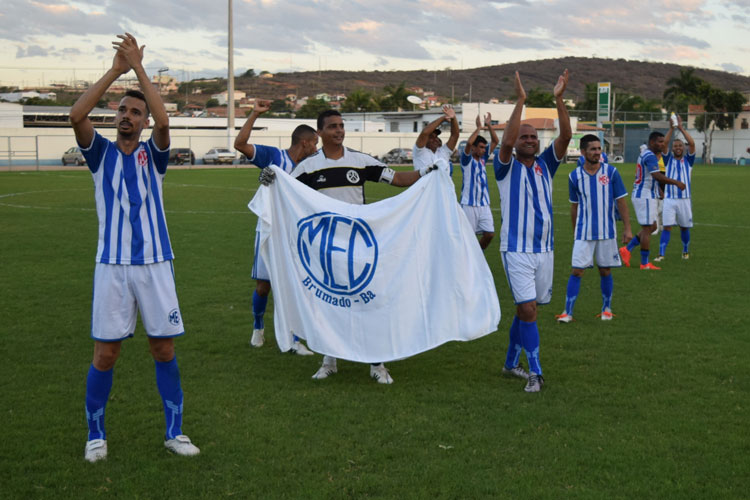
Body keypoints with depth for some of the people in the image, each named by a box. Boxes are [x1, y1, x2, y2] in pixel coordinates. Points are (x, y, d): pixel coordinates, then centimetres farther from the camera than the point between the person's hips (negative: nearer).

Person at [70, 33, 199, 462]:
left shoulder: (153, 153, 7)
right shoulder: (101, 153, 7)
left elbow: (164, 120, -14)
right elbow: (77, 115, -12)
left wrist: (138, 67, -12)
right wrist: (115, 70, -11)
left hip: (155, 263, 1)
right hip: (112, 265, 0)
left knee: (164, 350, 5)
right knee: (106, 353, 1)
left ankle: (174, 431, 17)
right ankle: (96, 435, 18)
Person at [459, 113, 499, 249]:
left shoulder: (483, 158, 13)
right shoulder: (467, 160, -5)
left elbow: (495, 141, 12)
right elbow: (468, 143, -24)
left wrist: (489, 125, 2)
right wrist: (479, 128, -16)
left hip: (484, 204, 6)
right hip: (469, 204, -6)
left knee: (489, 233, 1)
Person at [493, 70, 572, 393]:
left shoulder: (545, 165, 8)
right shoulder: (506, 167, -3)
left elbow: (565, 136, -5)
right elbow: (506, 141, -24)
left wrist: (559, 98, -15)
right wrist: (520, 102, -26)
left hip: (544, 248, 5)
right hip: (516, 250, -5)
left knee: (526, 308, 13)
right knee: (527, 309, -12)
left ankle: (511, 363, 28)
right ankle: (535, 373, -6)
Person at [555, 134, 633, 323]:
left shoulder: (611, 172, -3)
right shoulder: (574, 176, 0)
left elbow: (621, 201, 1)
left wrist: (627, 228, -3)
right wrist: (575, 231, 15)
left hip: (607, 232, 0)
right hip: (584, 233, 0)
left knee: (605, 271, 9)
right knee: (576, 271, -5)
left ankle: (607, 309, 24)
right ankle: (568, 312, -2)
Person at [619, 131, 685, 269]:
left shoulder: (645, 155, 16)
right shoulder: (650, 156, -17)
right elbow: (657, 176, -30)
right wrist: (676, 183, -26)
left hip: (640, 195, 10)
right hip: (644, 196, -10)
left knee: (651, 226, 15)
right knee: (647, 228, -4)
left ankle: (627, 249, 15)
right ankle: (645, 263, 2)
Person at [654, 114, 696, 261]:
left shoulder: (688, 160, 8)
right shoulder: (668, 159, 8)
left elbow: (692, 144, -6)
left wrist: (681, 128, -10)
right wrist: (671, 128, -12)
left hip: (684, 199, 1)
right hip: (669, 199, -1)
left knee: (684, 227, 9)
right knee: (667, 227, -8)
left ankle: (686, 251, 28)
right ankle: (661, 254, -11)